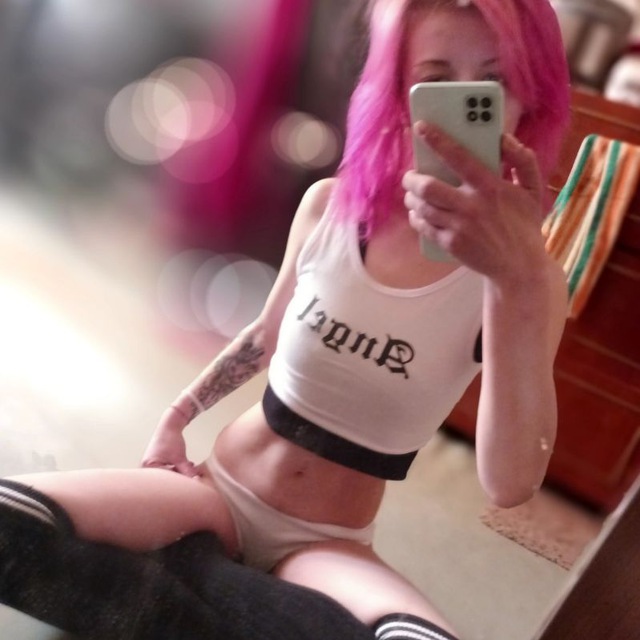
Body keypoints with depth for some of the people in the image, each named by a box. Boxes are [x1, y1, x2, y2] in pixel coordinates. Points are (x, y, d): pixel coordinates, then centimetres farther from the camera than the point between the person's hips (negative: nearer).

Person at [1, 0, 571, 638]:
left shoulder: (525, 275, -13)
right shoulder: (329, 205, -6)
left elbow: (509, 485, -29)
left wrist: (519, 280, -39)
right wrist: (175, 417, 8)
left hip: (326, 543, -1)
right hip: (222, 489, 2)